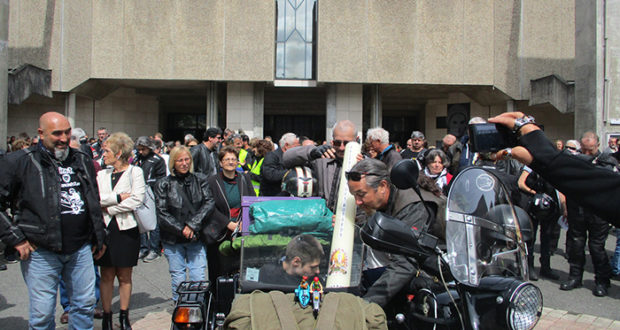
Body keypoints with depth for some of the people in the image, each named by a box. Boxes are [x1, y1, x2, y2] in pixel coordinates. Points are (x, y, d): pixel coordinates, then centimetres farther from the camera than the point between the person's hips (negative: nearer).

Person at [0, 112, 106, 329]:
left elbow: (94, 203, 20)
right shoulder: (19, 162, -7)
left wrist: (98, 238, 20)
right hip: (41, 252, -4)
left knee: (85, 304, 13)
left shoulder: (82, 161, 10)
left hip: (81, 249, 5)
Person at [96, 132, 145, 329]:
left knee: (125, 276, 5)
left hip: (127, 229, -3)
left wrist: (109, 207, -9)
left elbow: (136, 201, -12)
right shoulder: (102, 174, 12)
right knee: (107, 276, 4)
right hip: (105, 229, 3)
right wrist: (120, 197, -13)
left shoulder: (135, 172, 0)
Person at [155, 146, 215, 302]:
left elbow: (209, 203, -3)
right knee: (178, 280, 4)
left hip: (196, 238, 1)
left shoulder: (200, 180, 6)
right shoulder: (164, 184, 1)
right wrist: (182, 229, -13)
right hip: (173, 240, -1)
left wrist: (192, 225, -12)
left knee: (199, 279, -2)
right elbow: (162, 213, -4)